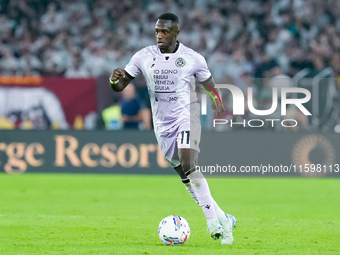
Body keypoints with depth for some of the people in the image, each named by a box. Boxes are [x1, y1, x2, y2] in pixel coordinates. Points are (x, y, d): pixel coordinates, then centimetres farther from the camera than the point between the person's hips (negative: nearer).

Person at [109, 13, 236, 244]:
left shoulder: (193, 59, -5)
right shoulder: (143, 57, 1)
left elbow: (211, 87, 9)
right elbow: (120, 86, 1)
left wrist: (218, 103, -5)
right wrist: (114, 79, -19)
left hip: (187, 117, -4)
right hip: (163, 124, 4)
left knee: (188, 165, -26)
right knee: (186, 177, 8)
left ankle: (215, 222, -25)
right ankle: (223, 220, 20)